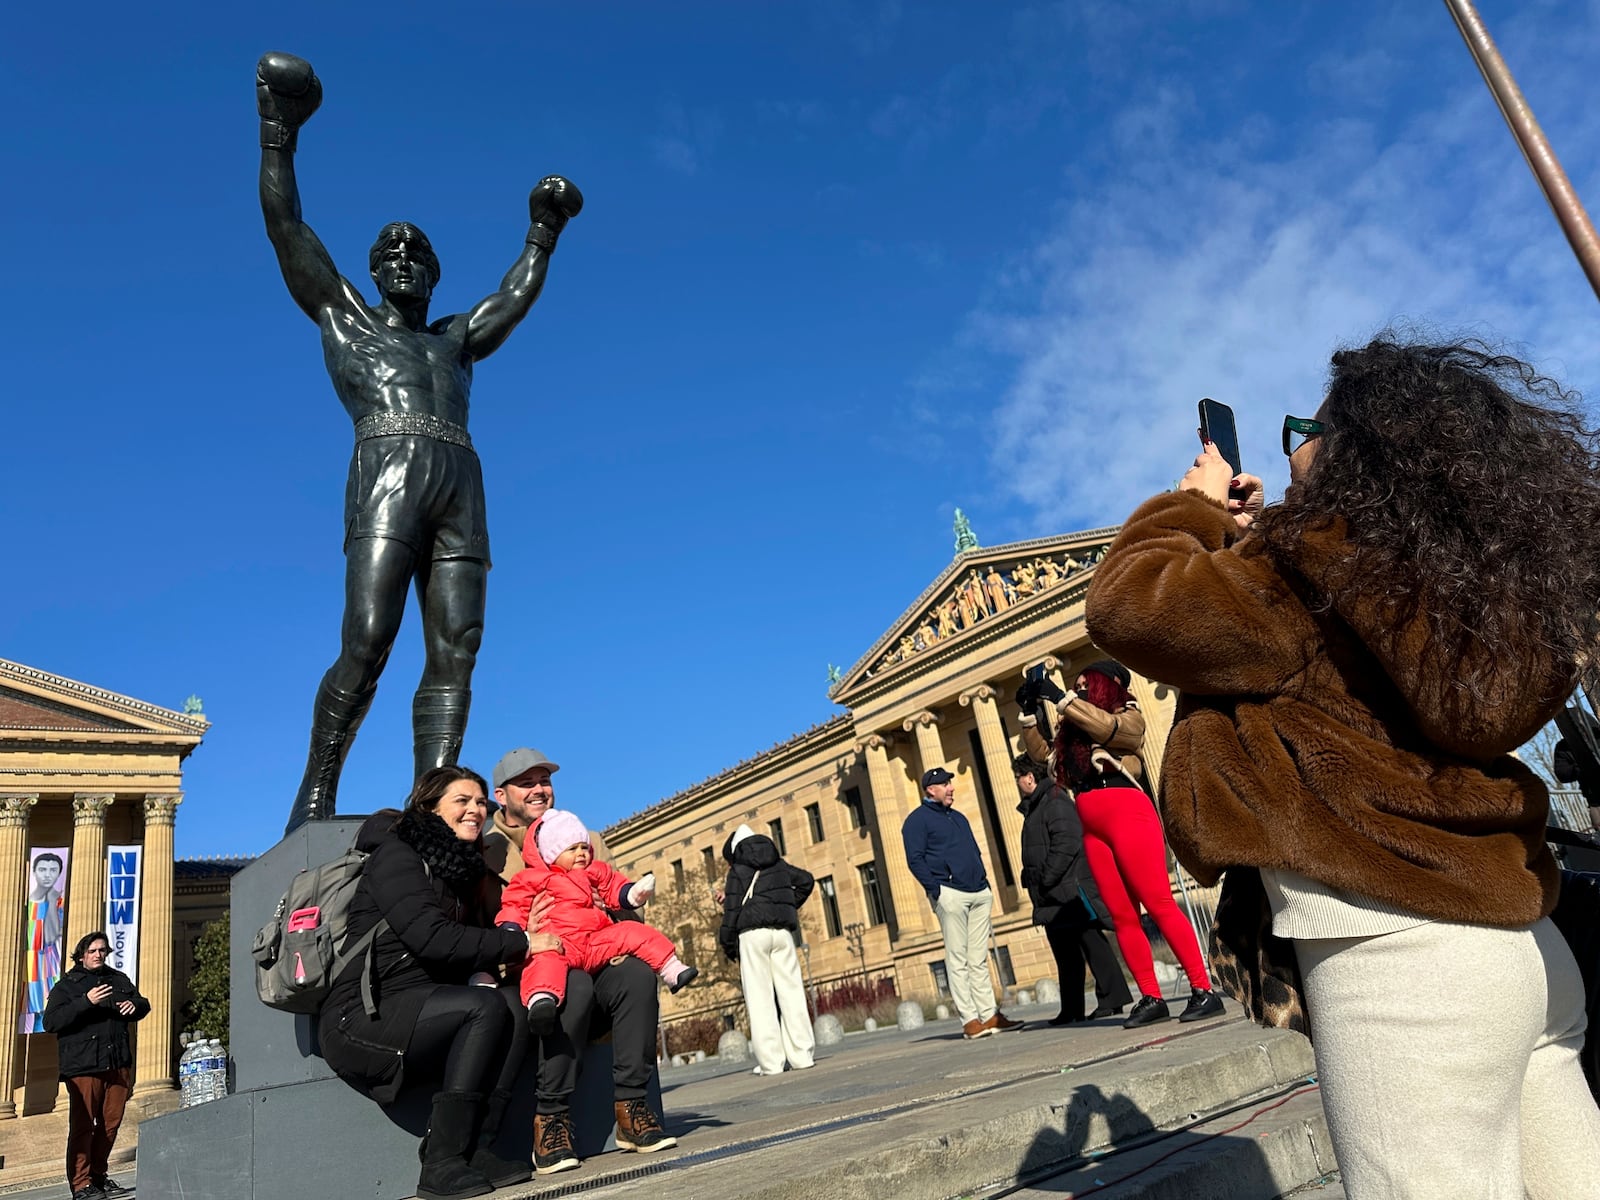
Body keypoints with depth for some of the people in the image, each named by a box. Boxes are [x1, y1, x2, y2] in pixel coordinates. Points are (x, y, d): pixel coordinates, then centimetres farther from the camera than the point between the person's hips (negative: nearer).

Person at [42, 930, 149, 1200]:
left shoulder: (119, 980, 15)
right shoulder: (66, 986, 0)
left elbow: (143, 1004, 25)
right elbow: (51, 1022, -13)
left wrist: (135, 1005, 1)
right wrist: (85, 1002, -24)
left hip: (117, 1064, 5)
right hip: (83, 1066, -5)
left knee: (111, 1123, 11)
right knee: (82, 1125, -4)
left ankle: (98, 1176, 24)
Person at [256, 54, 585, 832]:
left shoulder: (454, 342, 34)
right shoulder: (341, 315, 25)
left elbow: (514, 300, 35)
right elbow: (286, 228, 18)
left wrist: (544, 231, 39)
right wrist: (279, 133, 13)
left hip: (461, 492, 4)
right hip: (387, 480, -4)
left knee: (453, 661, -10)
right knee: (365, 646, -20)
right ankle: (316, 793, -9)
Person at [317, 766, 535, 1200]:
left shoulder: (460, 870, 17)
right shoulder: (395, 855, -9)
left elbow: (463, 950, 13)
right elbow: (432, 939, -22)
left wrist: (517, 936, -7)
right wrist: (520, 941, -18)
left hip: (412, 1012, 7)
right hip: (361, 1018, -7)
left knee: (513, 1005, -16)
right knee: (485, 1007, -26)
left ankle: (477, 1148, -19)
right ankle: (441, 1165, -23)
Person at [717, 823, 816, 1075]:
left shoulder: (738, 871, 3)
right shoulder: (779, 865, 17)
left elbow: (732, 909, -4)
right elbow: (806, 880, 21)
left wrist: (728, 945, 1)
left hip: (752, 932, -4)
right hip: (783, 931, 4)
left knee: (760, 997, -2)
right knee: (791, 991, 6)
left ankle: (770, 1061, -6)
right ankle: (802, 1055, 3)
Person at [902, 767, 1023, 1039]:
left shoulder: (958, 818, 24)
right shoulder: (917, 820, 0)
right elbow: (915, 859, -9)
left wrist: (985, 881, 12)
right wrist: (935, 890, -16)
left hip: (979, 894, 7)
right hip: (950, 894, -7)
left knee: (979, 959, 7)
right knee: (958, 960, -5)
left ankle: (989, 1015, 9)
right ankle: (970, 1020, -4)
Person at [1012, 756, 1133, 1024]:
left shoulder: (1056, 801, -11)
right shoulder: (1034, 808, 20)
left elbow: (1066, 843, -21)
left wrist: (1047, 879, -21)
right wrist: (1036, 885, 13)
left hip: (1070, 888, -10)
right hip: (1052, 897, 10)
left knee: (1091, 943, -4)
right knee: (1065, 953, 12)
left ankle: (1111, 999, 2)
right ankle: (1071, 1009, 17)